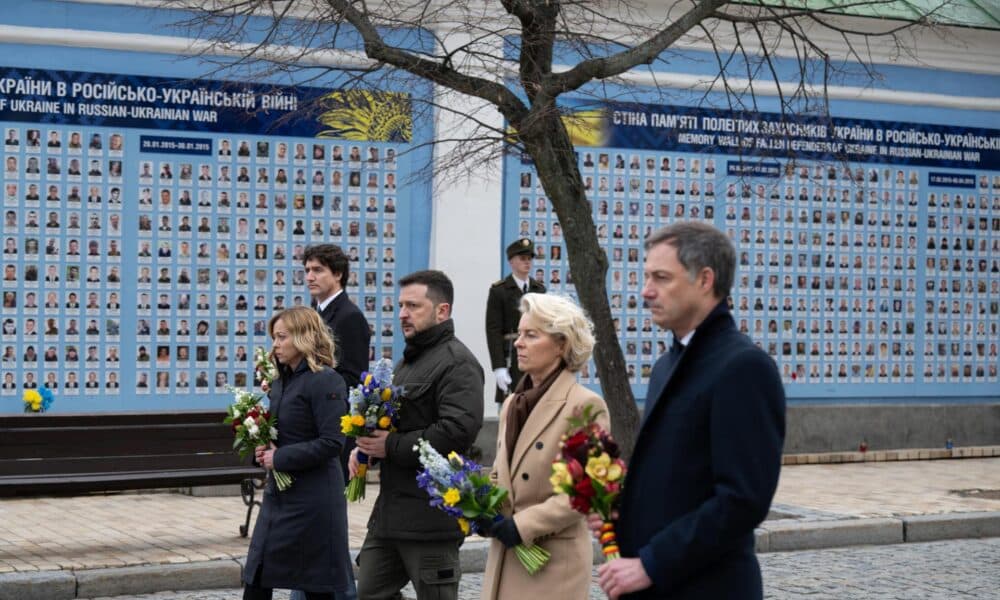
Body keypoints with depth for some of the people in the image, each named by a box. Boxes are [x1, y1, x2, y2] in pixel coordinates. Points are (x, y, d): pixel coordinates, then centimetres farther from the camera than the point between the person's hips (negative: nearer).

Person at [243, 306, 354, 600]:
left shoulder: (326, 381, -14)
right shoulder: (281, 381, 13)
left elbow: (331, 442, -20)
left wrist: (280, 458, -16)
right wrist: (264, 450, 0)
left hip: (313, 498, -9)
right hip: (279, 492, 9)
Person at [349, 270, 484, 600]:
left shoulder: (457, 363, -13)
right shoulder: (409, 360, 19)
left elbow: (458, 431, -26)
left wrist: (391, 447, -18)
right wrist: (364, 447, 10)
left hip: (431, 515, -10)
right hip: (389, 509, 10)